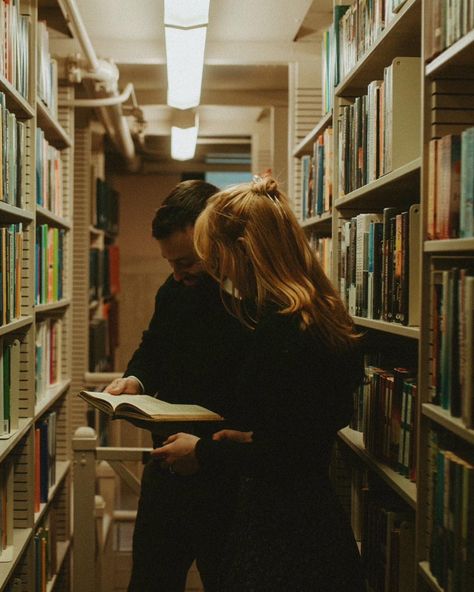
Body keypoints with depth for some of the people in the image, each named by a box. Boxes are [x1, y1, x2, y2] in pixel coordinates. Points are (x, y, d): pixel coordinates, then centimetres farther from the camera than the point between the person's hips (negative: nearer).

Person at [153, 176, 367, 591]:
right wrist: (253, 440, 14)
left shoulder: (282, 330, -21)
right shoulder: (323, 317, 8)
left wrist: (205, 453, -10)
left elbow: (286, 457, -21)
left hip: (281, 540, -9)